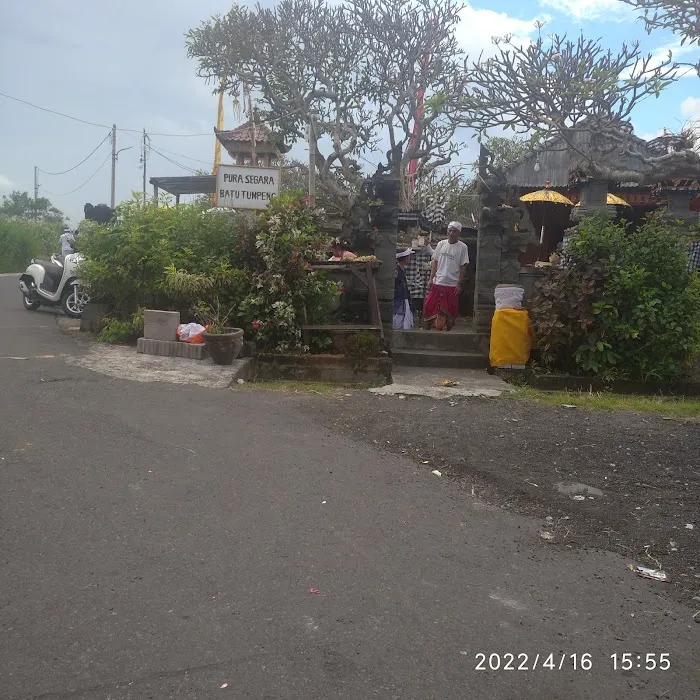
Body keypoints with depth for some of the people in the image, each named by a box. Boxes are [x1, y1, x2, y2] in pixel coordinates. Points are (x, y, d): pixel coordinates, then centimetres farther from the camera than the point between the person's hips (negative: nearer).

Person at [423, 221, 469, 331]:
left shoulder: (462, 247, -3)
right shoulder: (441, 244, 7)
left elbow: (463, 267, -3)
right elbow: (435, 262, 9)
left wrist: (459, 284, -8)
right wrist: (431, 279, 2)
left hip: (452, 285, -3)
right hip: (437, 283, 3)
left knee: (450, 311, 5)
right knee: (429, 307, 1)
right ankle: (426, 329, 10)